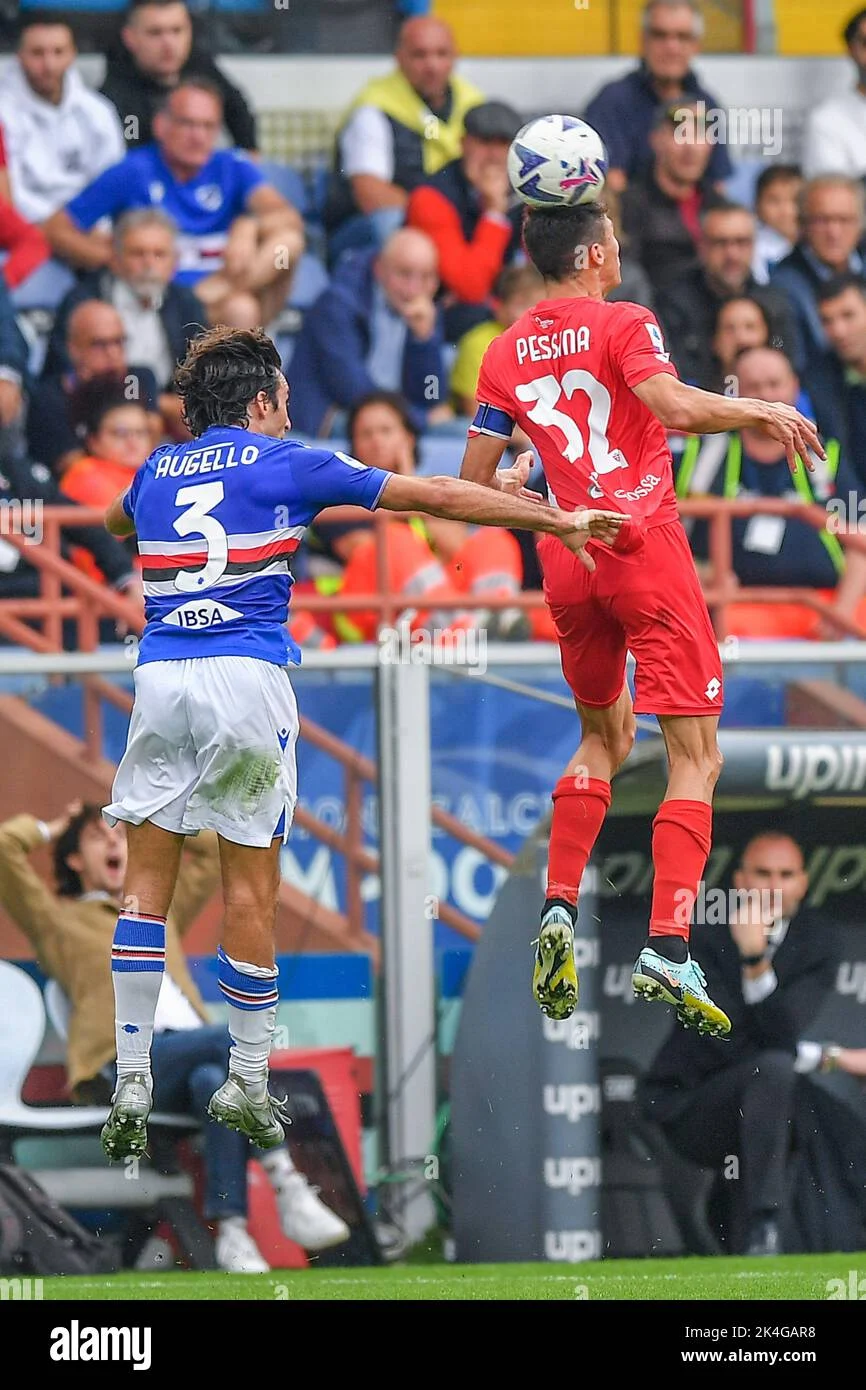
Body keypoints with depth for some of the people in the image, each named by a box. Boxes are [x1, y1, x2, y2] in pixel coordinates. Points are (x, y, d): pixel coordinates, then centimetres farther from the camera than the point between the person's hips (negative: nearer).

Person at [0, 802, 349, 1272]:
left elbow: (215, 847, 45)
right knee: (235, 1036, -33)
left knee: (216, 1082, -36)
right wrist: (52, 828, 28)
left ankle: (232, 1233, -47)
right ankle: (288, 1187, -39)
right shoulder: (57, 919, 22)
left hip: (187, 1058, 4)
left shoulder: (161, 912, 36)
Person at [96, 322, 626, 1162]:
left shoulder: (157, 471, 16)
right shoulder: (284, 464, 4)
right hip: (246, 676, -3)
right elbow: (433, 496, 4)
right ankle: (247, 1083, 8)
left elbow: (116, 521, 42)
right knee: (249, 884, 4)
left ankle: (131, 1080, -3)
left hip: (160, 676, 3)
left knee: (146, 879, 5)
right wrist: (557, 520, 9)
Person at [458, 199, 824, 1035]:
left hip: (567, 558, 6)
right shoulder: (622, 326, -7)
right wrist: (765, 411, -12)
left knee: (603, 737, 25)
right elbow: (675, 406, -25)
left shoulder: (505, 354, 10)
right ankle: (667, 948, -16)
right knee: (695, 758, -3)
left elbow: (476, 481, 12)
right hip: (645, 544, -6)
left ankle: (558, 910, 10)